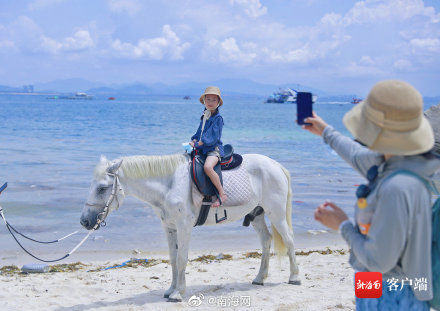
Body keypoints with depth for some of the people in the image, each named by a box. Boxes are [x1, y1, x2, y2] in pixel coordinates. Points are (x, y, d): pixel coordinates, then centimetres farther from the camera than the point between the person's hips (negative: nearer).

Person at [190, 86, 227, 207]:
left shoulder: (218, 118, -9)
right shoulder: (204, 116, 15)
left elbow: (212, 138, -16)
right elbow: (199, 133, 23)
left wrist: (197, 144, -18)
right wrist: (193, 141, 4)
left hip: (214, 148, -9)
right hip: (202, 149, 9)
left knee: (207, 167, -35)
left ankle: (222, 194, -28)